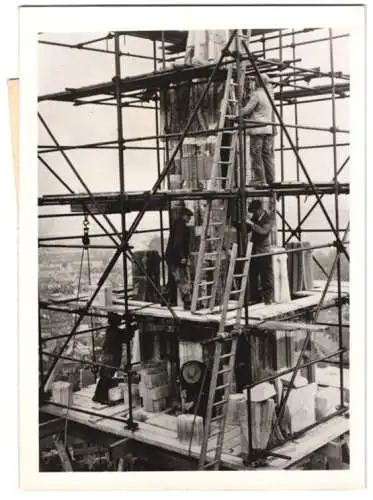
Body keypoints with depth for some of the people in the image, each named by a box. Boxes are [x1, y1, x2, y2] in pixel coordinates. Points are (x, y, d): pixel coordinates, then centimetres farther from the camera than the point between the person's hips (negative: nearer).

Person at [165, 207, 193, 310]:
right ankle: (188, 303, -12)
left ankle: (171, 301, 23)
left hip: (170, 257, 10)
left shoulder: (176, 224, 17)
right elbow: (178, 243, -22)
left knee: (172, 281, 15)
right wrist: (181, 257, -22)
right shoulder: (181, 226, -14)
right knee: (184, 281, -10)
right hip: (177, 258, -10)